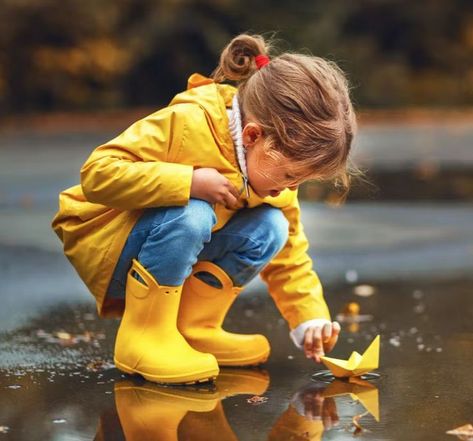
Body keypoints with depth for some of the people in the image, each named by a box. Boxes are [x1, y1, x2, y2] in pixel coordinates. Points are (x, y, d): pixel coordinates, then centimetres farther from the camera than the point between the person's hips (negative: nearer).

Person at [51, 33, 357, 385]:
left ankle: (194, 328, -4)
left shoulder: (274, 164, -6)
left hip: (177, 256, 7)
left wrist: (311, 319, -12)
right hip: (102, 246, -7)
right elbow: (97, 173, -33)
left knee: (270, 228, -14)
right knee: (190, 216, -36)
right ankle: (143, 336, -23)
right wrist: (189, 182, -37)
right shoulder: (186, 124, -28)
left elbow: (290, 257, 1)